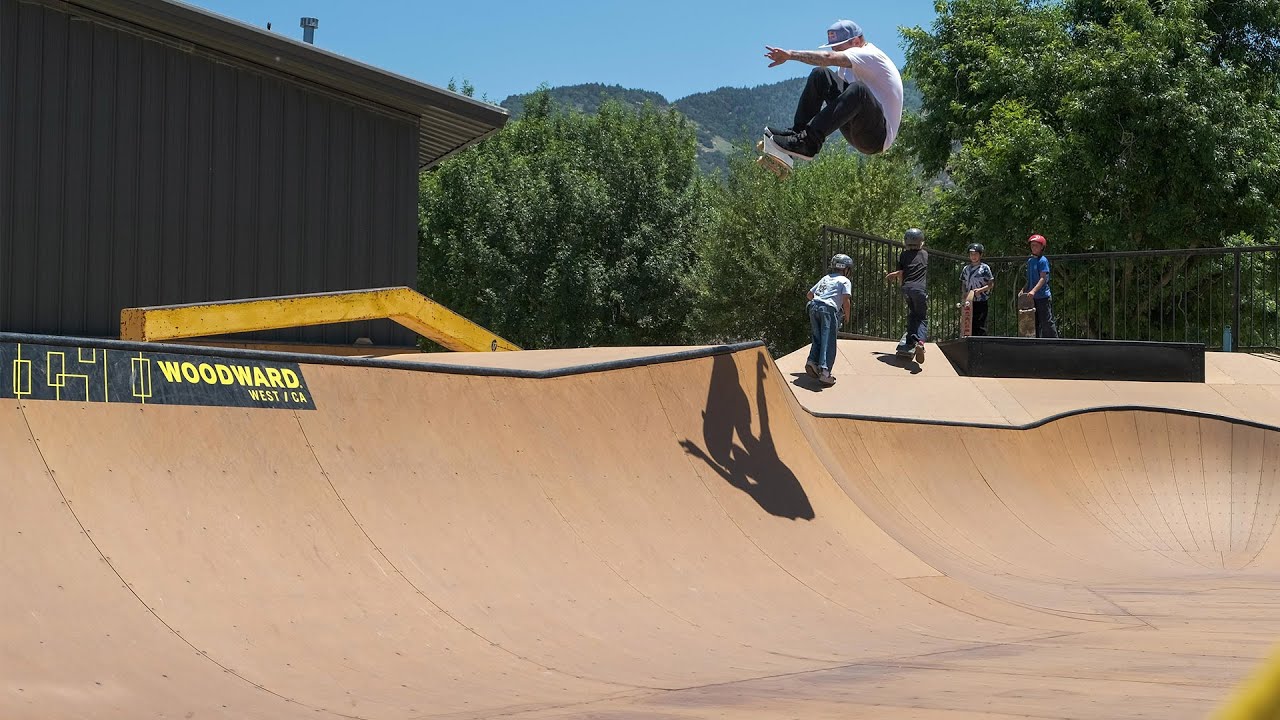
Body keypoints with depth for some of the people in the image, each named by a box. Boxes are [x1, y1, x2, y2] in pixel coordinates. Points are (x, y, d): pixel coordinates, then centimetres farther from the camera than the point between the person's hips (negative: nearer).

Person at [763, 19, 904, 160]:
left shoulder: (870, 55, -11)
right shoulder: (847, 67, 18)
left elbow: (829, 58, -26)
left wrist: (790, 54, -27)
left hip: (878, 138, -9)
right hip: (855, 132, 9)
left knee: (858, 89, -38)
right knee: (820, 75, 4)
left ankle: (809, 142, -37)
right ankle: (796, 131, -7)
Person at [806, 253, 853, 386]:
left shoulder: (825, 278, 28)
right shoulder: (845, 281, 12)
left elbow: (809, 294, 28)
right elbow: (846, 299, -2)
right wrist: (847, 316, 11)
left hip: (813, 306, 5)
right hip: (829, 309, -5)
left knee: (818, 338, 15)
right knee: (828, 342, -9)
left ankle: (812, 362, -6)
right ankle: (824, 371, -20)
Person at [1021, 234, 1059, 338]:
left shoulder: (1043, 260, -10)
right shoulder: (1030, 261, 14)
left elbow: (1043, 279, -18)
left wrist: (1033, 291, -28)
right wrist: (1023, 290, 8)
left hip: (1043, 297, -8)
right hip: (1032, 298, 8)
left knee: (1047, 322, -7)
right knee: (1034, 323, 11)